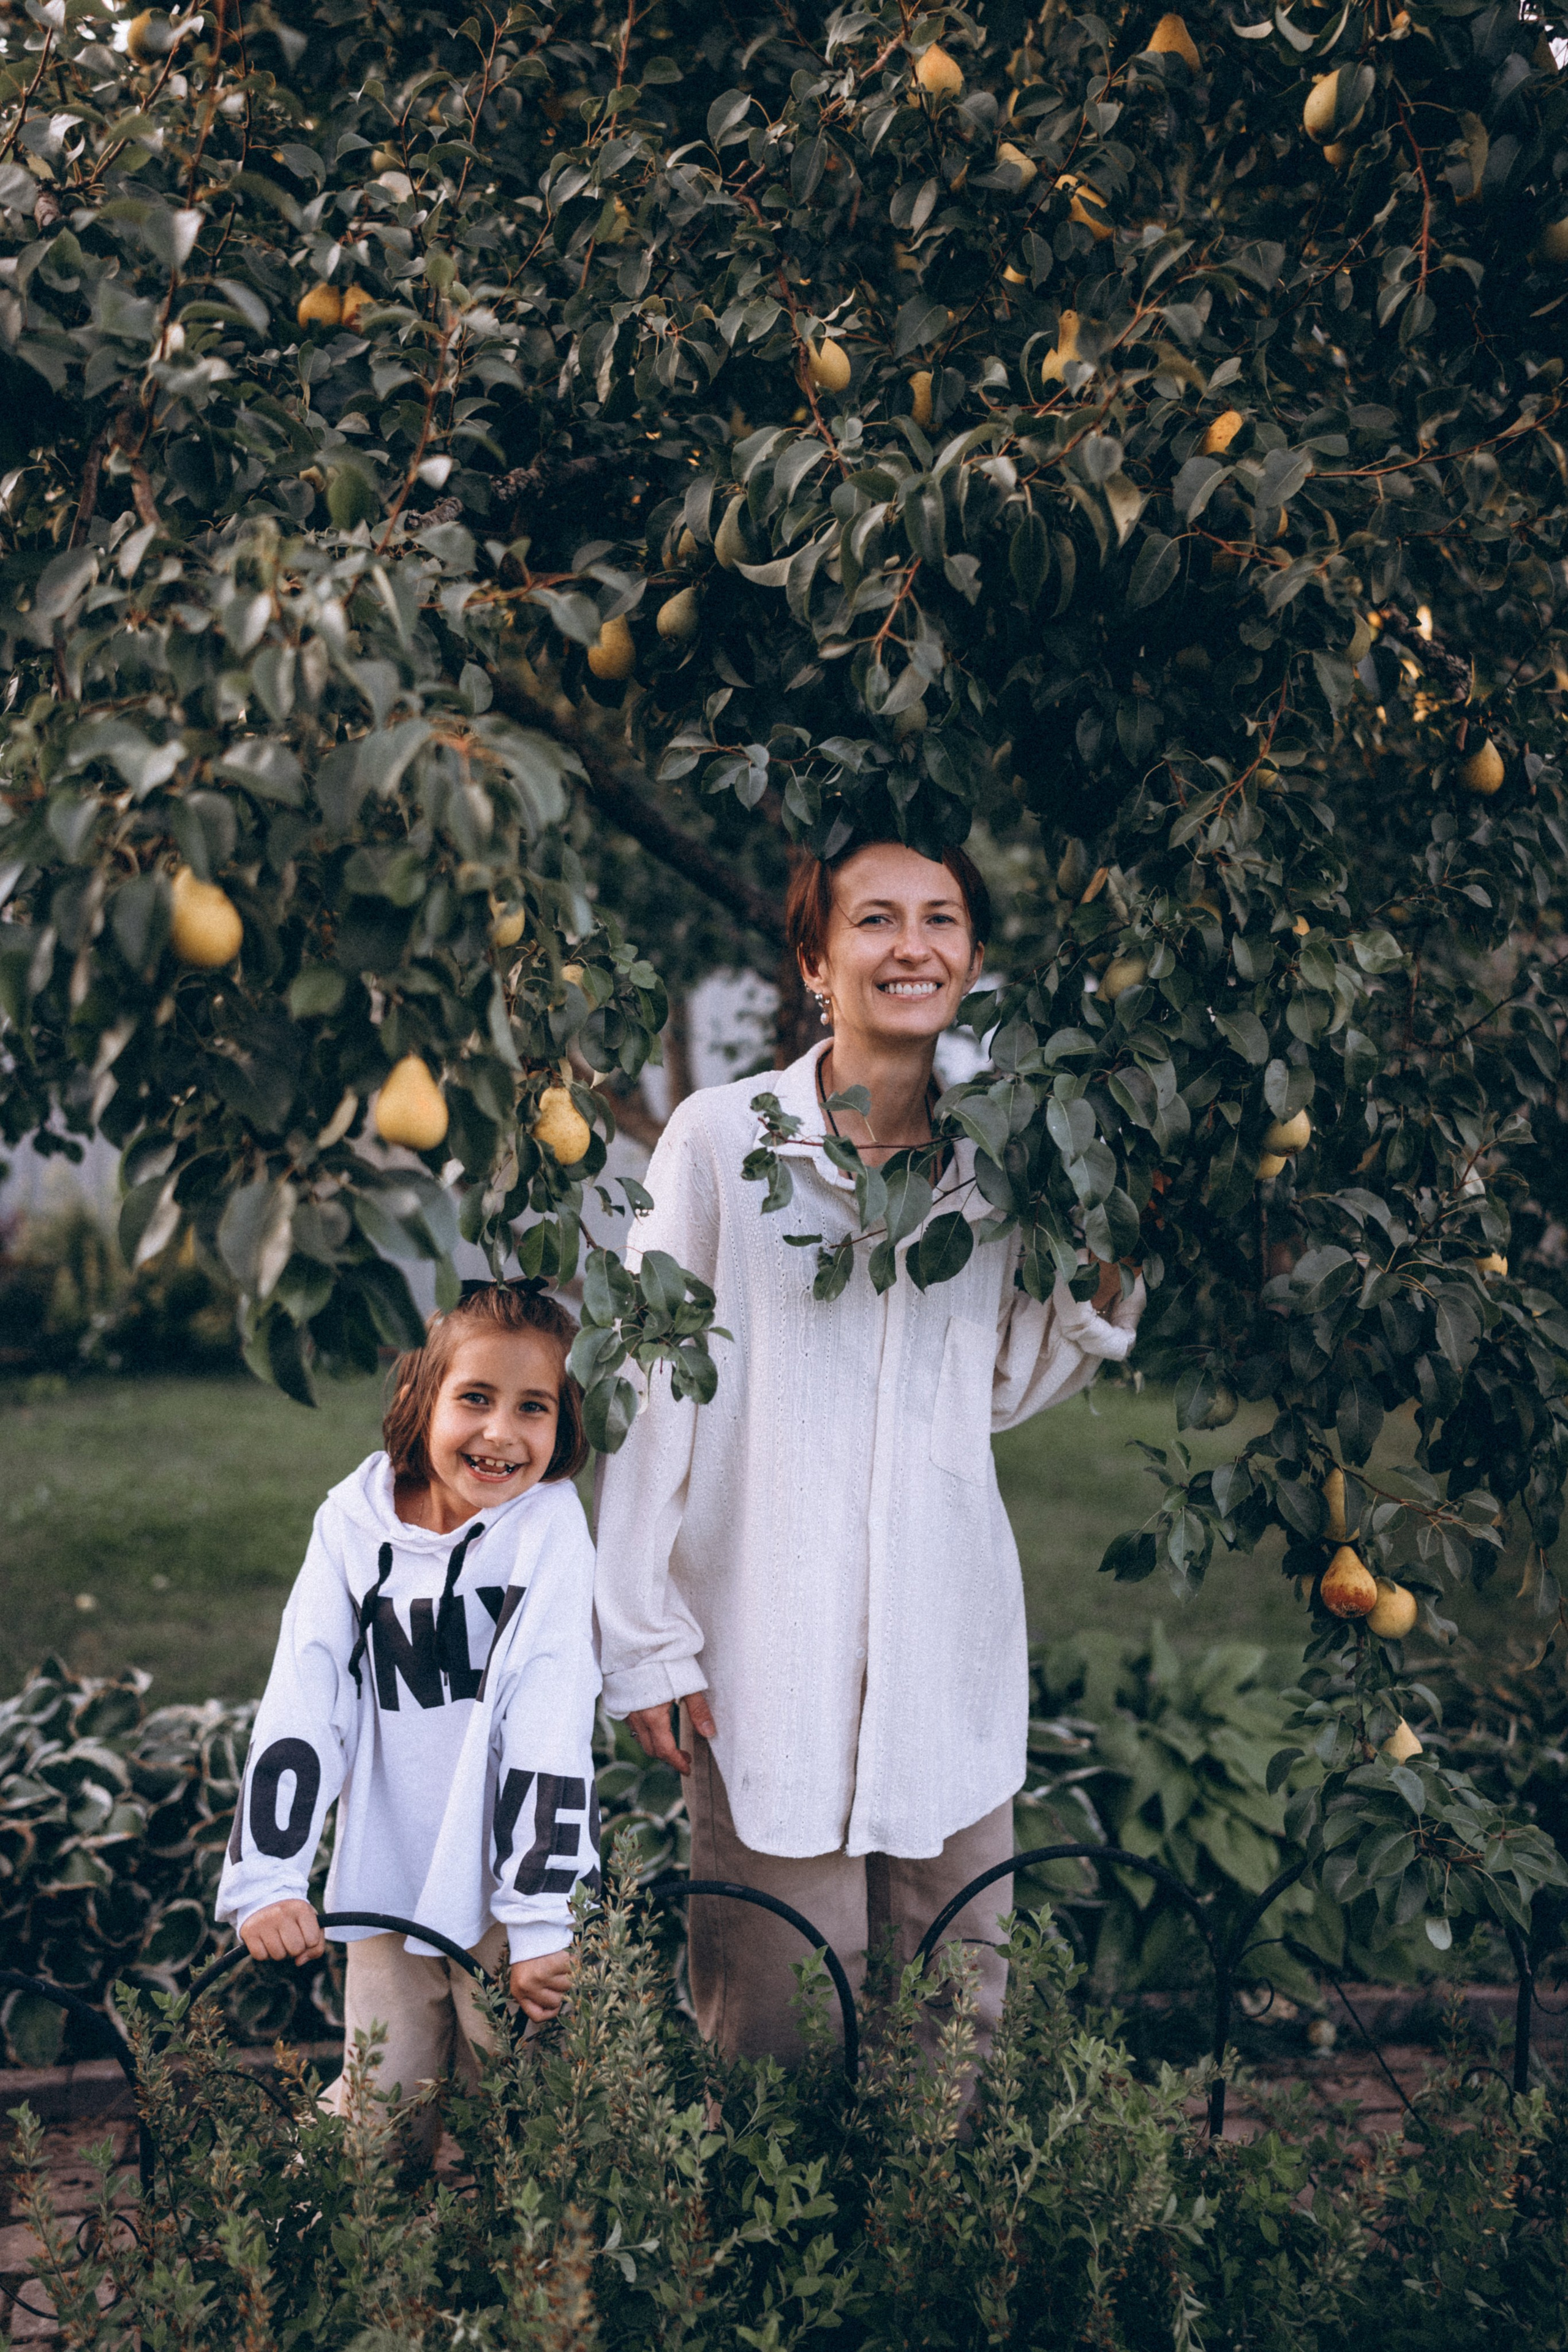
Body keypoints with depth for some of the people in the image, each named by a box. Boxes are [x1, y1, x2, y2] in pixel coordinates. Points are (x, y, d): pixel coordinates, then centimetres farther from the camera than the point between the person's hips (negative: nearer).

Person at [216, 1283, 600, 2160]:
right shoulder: (355, 1522, -3)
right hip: (388, 1885, 2)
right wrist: (267, 1876, -17)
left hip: (516, 1881, -2)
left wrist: (543, 1922, -19)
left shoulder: (549, 1520, -11)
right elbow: (299, 1707, -7)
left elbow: (552, 1725, -16)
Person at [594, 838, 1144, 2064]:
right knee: (777, 2033, 0)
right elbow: (651, 1394, -2)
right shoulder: (723, 1137, -5)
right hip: (769, 1660, -3)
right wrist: (644, 1640, -4)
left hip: (954, 1649, 4)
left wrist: (1102, 1285, 1)